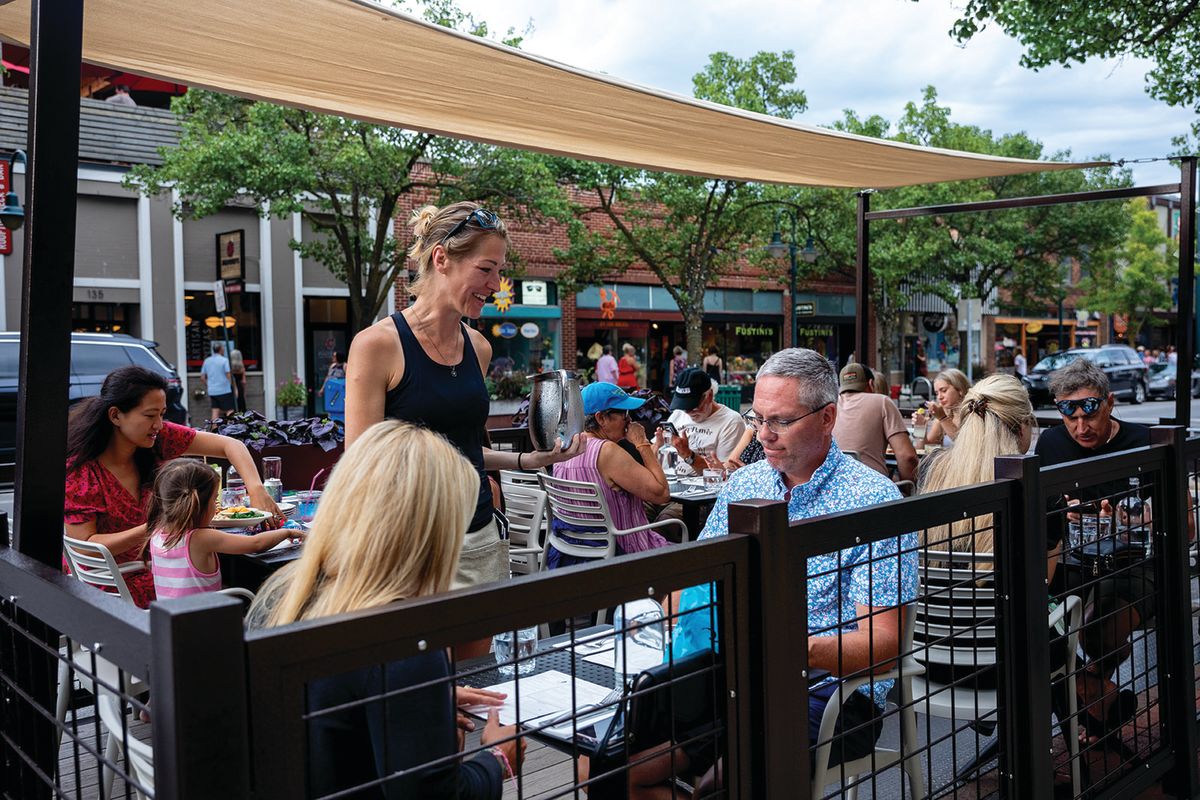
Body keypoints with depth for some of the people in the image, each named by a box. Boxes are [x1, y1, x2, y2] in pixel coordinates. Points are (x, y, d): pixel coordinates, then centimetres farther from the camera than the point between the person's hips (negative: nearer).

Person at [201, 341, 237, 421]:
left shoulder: (206, 361, 10)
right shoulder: (224, 360, -7)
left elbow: (202, 378, 12)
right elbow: (229, 376, -12)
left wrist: (207, 388, 22)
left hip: (212, 391, 6)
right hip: (224, 390, -5)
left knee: (215, 411, 5)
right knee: (229, 411, -3)